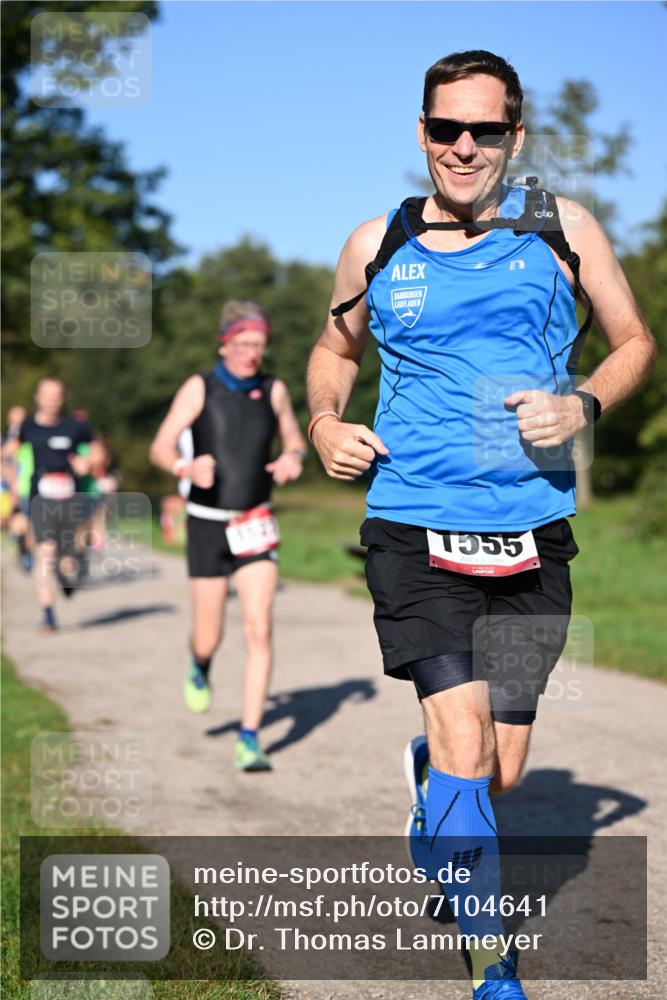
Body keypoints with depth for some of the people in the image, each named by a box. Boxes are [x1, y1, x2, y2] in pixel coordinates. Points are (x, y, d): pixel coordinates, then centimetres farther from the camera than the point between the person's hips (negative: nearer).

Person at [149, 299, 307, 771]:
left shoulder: (274, 390, 2)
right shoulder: (200, 388, -5)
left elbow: (295, 440, 17)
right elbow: (160, 448, -9)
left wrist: (293, 458, -8)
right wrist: (186, 467, -31)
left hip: (255, 525, 1)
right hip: (208, 523, -1)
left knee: (259, 630, -12)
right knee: (209, 637, 5)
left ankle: (249, 740, -6)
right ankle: (200, 669, 44)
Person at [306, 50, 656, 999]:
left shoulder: (562, 229, 4)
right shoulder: (377, 245, 6)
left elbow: (636, 342, 13)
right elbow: (336, 349, 23)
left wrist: (583, 404, -7)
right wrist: (326, 422, 3)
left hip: (532, 538, 1)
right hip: (415, 532, -1)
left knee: (501, 771, 8)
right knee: (466, 750, -15)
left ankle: (431, 775, 45)